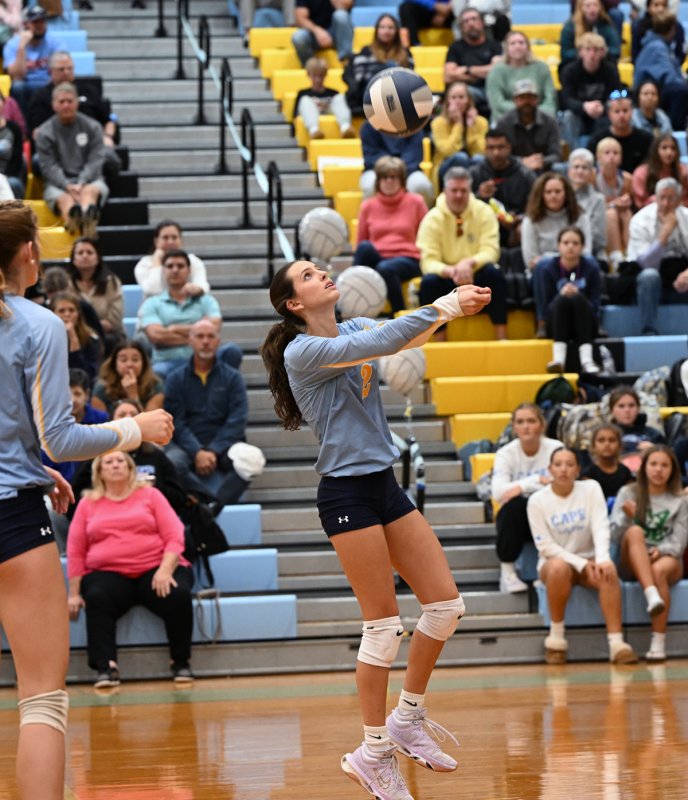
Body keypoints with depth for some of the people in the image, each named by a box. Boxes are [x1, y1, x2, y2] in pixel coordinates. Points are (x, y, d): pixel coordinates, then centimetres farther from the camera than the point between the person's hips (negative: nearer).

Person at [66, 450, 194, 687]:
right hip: (109, 574, 0)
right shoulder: (87, 504, 14)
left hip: (154, 570, 0)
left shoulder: (149, 494, 11)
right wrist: (74, 593, 2)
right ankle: (106, 667, -40)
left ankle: (181, 662, -18)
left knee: (178, 595, -32)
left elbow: (174, 536, 2)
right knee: (97, 599, -35)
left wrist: (165, 570, -15)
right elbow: (75, 551, 11)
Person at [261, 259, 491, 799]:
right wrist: (445, 306, -21)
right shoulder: (302, 352, -12)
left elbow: (407, 335, -1)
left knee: (446, 603, 5)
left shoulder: (356, 328, 12)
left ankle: (409, 717, 20)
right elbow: (380, 345, -23)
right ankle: (374, 752, 6)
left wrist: (452, 304, -19)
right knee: (385, 625, -6)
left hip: (385, 485, 8)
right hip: (347, 494, -8)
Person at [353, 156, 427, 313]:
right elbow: (360, 242, 19)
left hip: (408, 260, -3)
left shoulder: (415, 202, 10)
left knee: (385, 268, -38)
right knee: (364, 247, -33)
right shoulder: (368, 206, 15)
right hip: (377, 258, 3)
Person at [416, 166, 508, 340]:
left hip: (477, 279, 1)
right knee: (429, 282, -31)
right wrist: (451, 271, -36)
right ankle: (440, 343, -25)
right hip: (447, 280, 0)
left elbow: (490, 252, -11)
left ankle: (502, 338, -27)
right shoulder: (432, 219, -6)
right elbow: (428, 262, -14)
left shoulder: (484, 212, -3)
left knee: (493, 272, -31)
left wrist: (469, 263, -34)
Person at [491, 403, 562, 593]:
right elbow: (498, 492, -23)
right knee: (515, 504, -33)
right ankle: (507, 571, -22)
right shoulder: (506, 454, -8)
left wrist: (521, 487, -27)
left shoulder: (555, 449, -7)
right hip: (516, 519, 0)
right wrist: (536, 481, -28)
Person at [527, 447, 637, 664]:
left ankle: (616, 643, -38)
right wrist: (581, 564, -21)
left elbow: (601, 527, -12)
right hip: (554, 560, -1)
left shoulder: (591, 488, -1)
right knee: (559, 567, -38)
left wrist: (602, 559, -31)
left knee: (608, 573, -33)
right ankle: (556, 636, -24)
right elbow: (546, 546, -9)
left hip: (589, 560, 1)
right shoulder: (538, 501, -6)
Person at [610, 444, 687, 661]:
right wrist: (628, 518, -22)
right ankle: (651, 595, -51)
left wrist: (661, 551, -21)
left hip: (668, 559, 0)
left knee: (659, 570, -38)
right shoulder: (628, 493, 6)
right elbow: (617, 534, -2)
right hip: (633, 564, 0)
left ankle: (659, 643, -41)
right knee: (635, 531, -32)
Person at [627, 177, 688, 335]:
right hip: (651, 284, -3)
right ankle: (648, 332, -36)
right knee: (649, 275, -36)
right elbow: (646, 262, -21)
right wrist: (665, 232, -28)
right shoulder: (640, 221, -10)